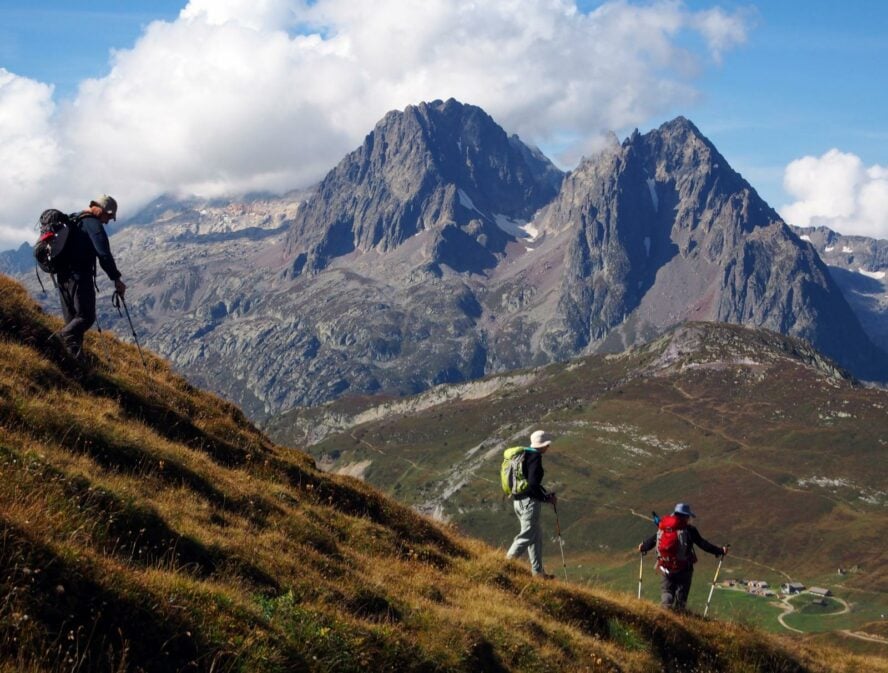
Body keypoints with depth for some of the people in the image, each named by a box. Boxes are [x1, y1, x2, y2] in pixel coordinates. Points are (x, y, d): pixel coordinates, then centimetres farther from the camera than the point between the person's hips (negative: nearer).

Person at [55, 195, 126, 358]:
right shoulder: (93, 224, -9)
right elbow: (104, 254, -18)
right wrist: (116, 279, -16)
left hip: (64, 276, 9)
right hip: (80, 277, -9)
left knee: (72, 318, 11)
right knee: (87, 317, -10)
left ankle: (73, 353, 7)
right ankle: (66, 336, -30)